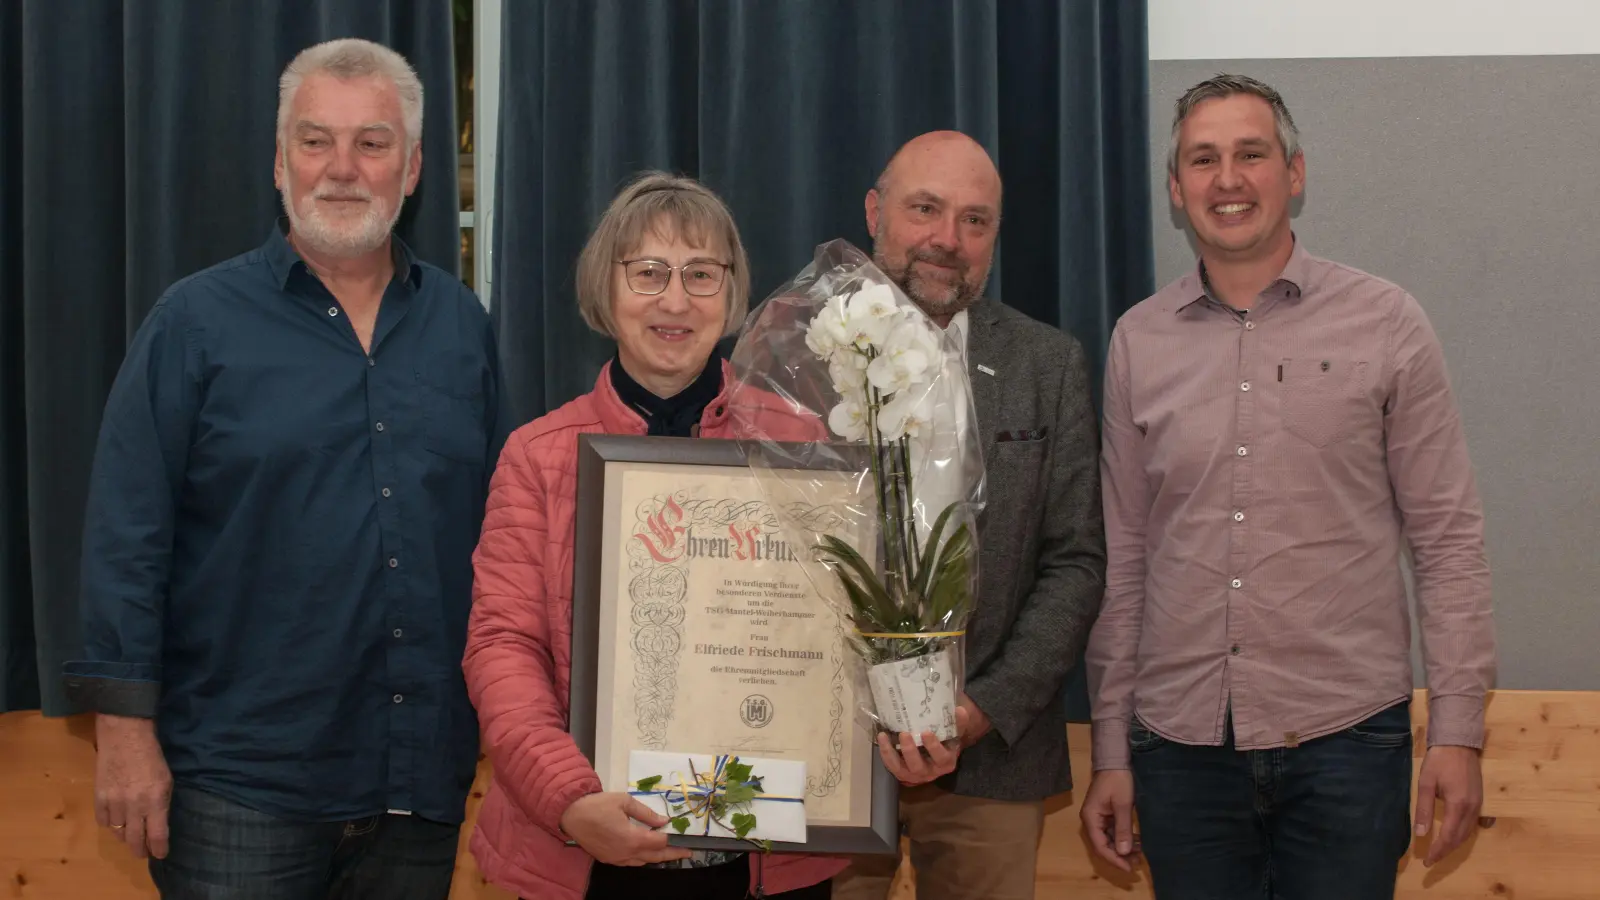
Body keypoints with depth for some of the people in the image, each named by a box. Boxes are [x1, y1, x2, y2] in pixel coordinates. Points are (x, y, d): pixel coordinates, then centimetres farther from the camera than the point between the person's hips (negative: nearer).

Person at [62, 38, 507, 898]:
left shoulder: (463, 326, 8)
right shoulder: (197, 322, -3)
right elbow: (128, 538, -6)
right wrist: (125, 726, -11)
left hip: (424, 783, 4)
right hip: (243, 782, -3)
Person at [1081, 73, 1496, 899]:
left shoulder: (1384, 325, -1)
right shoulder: (1137, 342, 6)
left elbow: (1446, 538, 0)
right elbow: (1121, 557, 9)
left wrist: (1457, 730, -5)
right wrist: (1110, 750, 8)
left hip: (1345, 737, -2)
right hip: (1180, 740, 2)